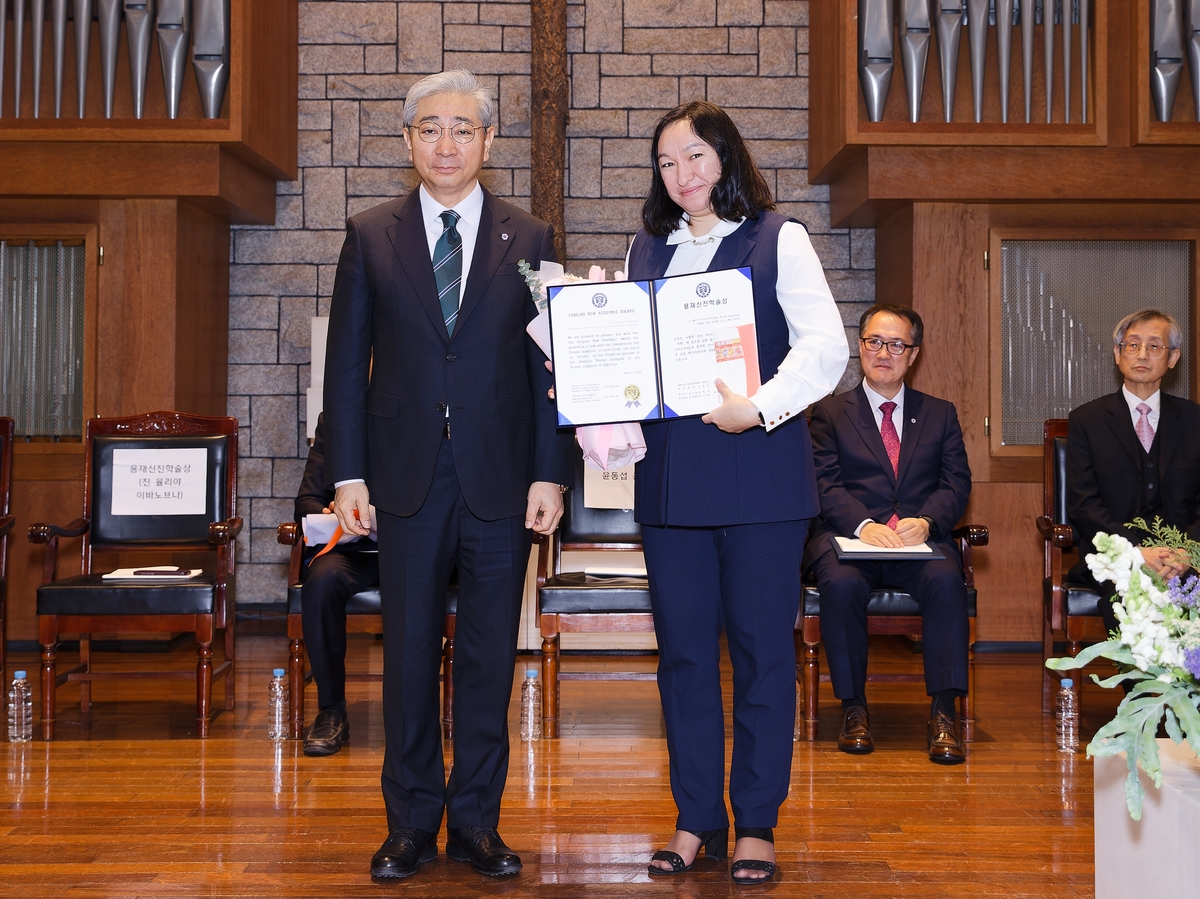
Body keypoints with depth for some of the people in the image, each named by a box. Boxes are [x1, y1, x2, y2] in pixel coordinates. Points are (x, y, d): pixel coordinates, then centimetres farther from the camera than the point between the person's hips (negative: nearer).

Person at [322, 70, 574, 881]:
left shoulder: (529, 240, 6)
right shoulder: (371, 236, 7)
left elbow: (550, 365, 4)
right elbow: (346, 363, 6)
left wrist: (550, 474, -4)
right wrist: (348, 473, -1)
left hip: (501, 478, 0)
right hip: (408, 477, 0)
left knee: (490, 653, 6)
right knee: (409, 651, 6)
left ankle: (477, 819, 18)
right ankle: (412, 822, 18)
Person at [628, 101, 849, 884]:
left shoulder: (778, 239, 2)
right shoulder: (648, 248, 16)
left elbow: (826, 346, -7)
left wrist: (761, 407, -21)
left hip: (760, 472, -4)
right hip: (670, 475, 4)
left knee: (762, 647, 2)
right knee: (683, 649, 7)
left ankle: (758, 824, 13)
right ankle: (697, 820, 18)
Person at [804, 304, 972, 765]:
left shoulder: (939, 414, 19)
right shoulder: (830, 412, 13)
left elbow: (956, 484, 8)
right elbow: (825, 485, 0)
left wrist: (925, 521, -14)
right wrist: (864, 526, -19)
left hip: (920, 540, 1)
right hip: (849, 537, -1)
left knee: (946, 580, -32)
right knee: (841, 583, -34)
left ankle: (944, 714, -27)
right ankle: (854, 708, -19)